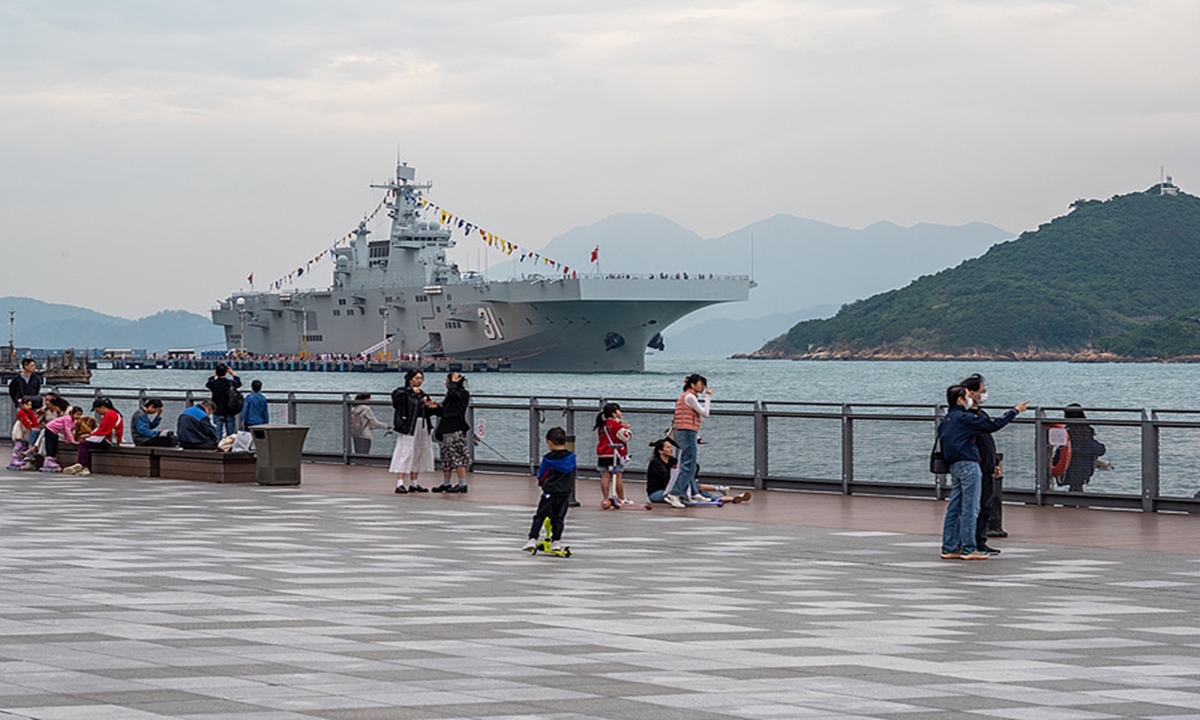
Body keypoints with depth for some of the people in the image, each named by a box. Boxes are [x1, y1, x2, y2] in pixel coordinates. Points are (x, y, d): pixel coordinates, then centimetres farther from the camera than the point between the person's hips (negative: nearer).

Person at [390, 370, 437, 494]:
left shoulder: (422, 394, 17)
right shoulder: (403, 392, -6)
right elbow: (396, 395, -30)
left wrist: (429, 407, -1)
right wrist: (411, 390, -21)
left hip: (421, 427, 8)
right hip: (408, 426, -8)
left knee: (418, 454, 11)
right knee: (405, 453, -12)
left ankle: (413, 484, 19)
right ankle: (399, 484, -13)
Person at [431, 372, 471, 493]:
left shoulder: (463, 394, -6)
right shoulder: (450, 396, 19)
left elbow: (453, 392, -27)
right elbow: (443, 412, 21)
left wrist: (453, 383, -12)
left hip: (456, 430, -9)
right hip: (447, 430, 9)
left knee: (457, 456, -10)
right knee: (446, 456, 12)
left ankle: (462, 484, -8)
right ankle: (446, 484, 19)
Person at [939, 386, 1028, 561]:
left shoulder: (946, 420, 14)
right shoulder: (964, 418, -12)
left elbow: (942, 447, 18)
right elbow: (993, 425, -11)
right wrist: (1015, 411, -2)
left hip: (954, 466, 9)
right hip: (968, 465, -9)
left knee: (954, 508, 9)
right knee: (970, 508, -5)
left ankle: (949, 548, 10)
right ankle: (968, 549, -4)